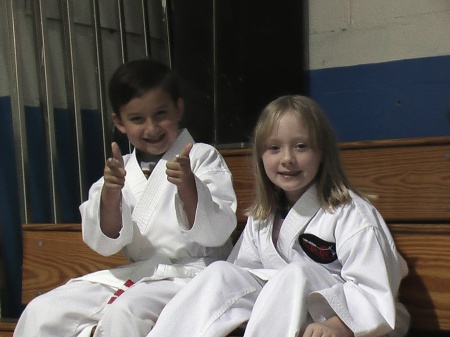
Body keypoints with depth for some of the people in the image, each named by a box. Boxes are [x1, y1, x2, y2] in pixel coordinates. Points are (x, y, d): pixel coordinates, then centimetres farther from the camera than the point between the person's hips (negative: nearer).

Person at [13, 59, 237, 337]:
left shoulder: (203, 157, 0)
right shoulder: (122, 170, 11)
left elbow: (216, 234, -9)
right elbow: (105, 243, 2)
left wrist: (188, 186, -25)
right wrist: (110, 193, -15)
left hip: (189, 273, -5)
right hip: (132, 274, 5)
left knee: (123, 313, -32)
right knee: (41, 312, -9)